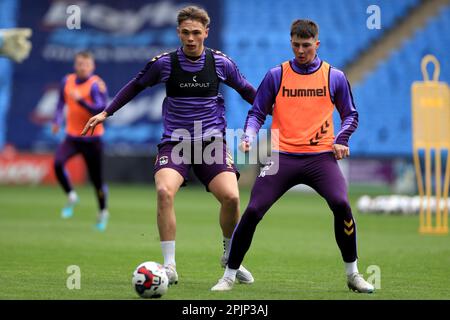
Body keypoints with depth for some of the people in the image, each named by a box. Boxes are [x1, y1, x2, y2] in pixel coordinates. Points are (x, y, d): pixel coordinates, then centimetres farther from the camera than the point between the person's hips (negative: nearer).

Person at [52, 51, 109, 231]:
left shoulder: (95, 85, -12)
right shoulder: (67, 81, 5)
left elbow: (100, 110, -24)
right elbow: (61, 103, 22)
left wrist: (80, 100, -33)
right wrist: (57, 121, 8)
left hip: (92, 139, -4)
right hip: (72, 137, 4)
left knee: (96, 179, 3)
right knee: (58, 163, -24)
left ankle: (103, 212, 29)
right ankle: (71, 197, -1)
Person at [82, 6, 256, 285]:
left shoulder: (221, 63, -1)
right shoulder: (165, 63, -3)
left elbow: (247, 91, 17)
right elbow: (136, 85, 13)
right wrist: (106, 113, 15)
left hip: (211, 140, 1)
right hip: (175, 143, -1)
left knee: (231, 196, -19)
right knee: (164, 191, -28)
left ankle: (231, 257, 11)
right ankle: (170, 266, -17)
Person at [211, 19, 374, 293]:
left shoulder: (334, 77, 6)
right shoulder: (276, 75, 6)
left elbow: (350, 115, 14)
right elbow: (257, 113, 9)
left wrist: (341, 140, -4)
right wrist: (250, 136, -11)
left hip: (320, 157, 0)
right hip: (283, 156, 0)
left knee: (341, 204, -22)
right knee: (253, 211, -9)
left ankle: (353, 274, -4)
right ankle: (229, 276, 7)